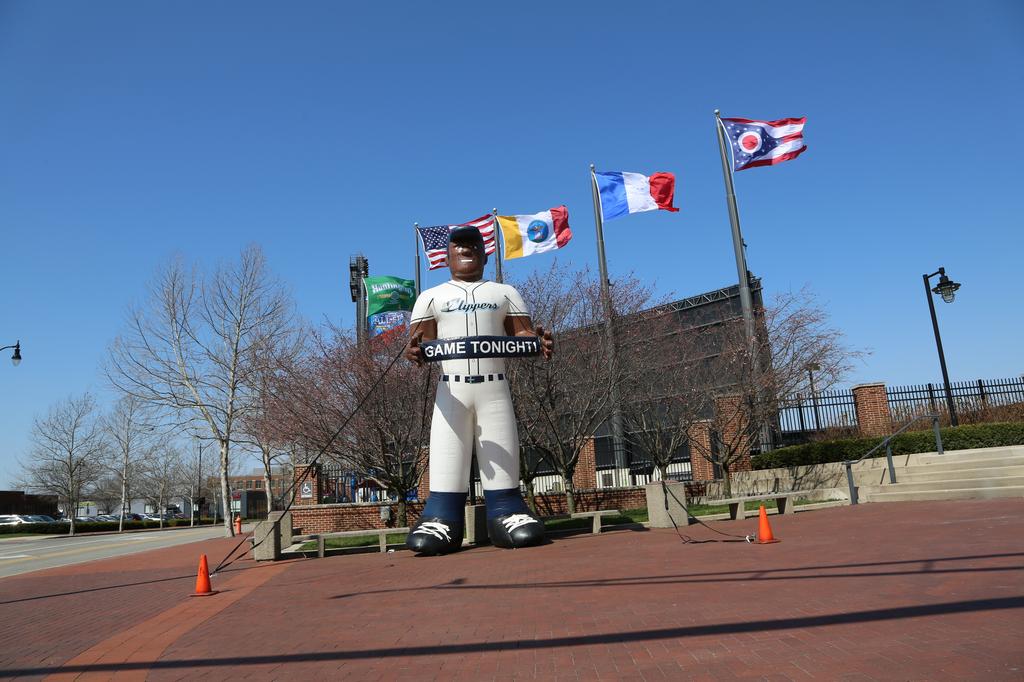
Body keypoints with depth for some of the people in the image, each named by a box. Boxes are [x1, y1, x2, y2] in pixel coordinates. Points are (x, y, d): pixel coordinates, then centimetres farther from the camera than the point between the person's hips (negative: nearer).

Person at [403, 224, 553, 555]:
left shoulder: (505, 293, 18)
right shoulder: (431, 297, 15)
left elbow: (523, 335, 10)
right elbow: (421, 344, 5)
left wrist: (539, 342, -14)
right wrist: (415, 351, -20)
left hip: (495, 388, 1)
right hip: (452, 389, -1)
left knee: (503, 467, -3)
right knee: (446, 465, -8)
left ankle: (506, 515, 1)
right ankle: (441, 521, -5)